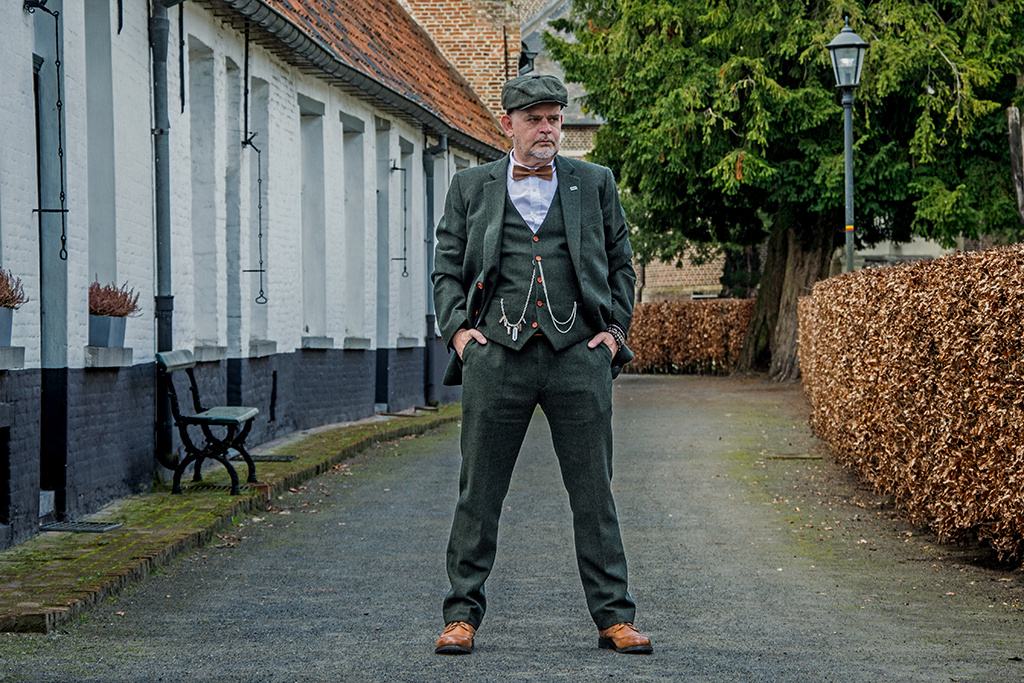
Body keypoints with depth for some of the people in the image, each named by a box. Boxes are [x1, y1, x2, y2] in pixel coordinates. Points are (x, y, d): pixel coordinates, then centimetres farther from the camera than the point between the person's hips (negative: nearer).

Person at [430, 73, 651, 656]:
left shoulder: (595, 183, 14)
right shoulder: (471, 187, 13)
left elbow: (621, 264, 17)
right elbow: (447, 270, 14)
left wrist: (615, 329, 5)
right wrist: (458, 328, -1)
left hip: (579, 353, 0)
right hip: (497, 353, 0)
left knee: (594, 492, 1)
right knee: (479, 491, 1)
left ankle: (614, 617, 7)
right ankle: (462, 615, 8)